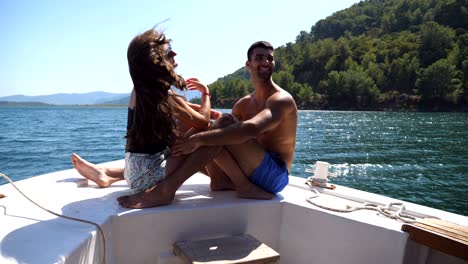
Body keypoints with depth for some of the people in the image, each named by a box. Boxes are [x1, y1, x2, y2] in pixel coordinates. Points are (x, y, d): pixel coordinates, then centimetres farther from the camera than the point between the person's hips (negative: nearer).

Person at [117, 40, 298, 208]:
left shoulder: (282, 100, -12)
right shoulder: (243, 104, 13)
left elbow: (252, 128, -32)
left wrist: (198, 139, -33)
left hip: (276, 175, -7)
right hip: (253, 171, 7)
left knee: (226, 123, -27)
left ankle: (167, 189, -31)